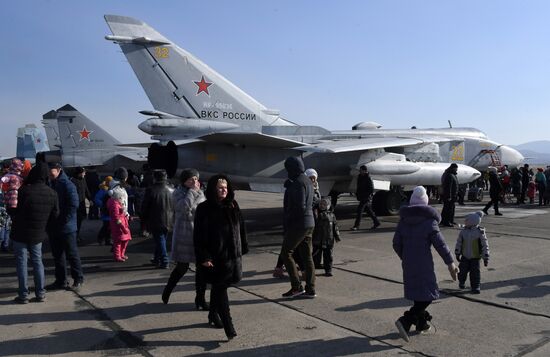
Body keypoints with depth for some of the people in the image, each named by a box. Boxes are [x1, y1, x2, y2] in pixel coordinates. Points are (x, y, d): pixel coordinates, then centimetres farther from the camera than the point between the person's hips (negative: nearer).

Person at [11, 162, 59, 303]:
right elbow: (54, 215, 2)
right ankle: (40, 293, 15)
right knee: (37, 261, 14)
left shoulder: (24, 190, -19)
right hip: (38, 234, 4)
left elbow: (16, 210, -12)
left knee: (21, 262, 6)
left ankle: (23, 295, 10)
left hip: (21, 233, -4)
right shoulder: (52, 194, -4)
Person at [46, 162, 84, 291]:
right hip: (53, 227, 7)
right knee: (57, 255, 14)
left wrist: (63, 220, -18)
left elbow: (73, 205, -17)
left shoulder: (67, 185, -11)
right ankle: (61, 280, 24)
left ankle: (78, 279, 13)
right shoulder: (49, 184, 11)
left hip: (66, 227, -7)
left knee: (72, 254, 2)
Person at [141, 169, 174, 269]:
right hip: (167, 222, 4)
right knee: (161, 240, 17)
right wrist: (172, 220, 17)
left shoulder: (150, 191, -12)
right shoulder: (170, 191, -1)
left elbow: (144, 207, -5)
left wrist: (144, 220, 7)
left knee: (159, 241, 0)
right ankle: (157, 259, 29)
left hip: (155, 222, -4)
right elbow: (174, 207, 7)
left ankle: (164, 262, -4)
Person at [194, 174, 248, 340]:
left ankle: (213, 314, 41)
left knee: (219, 287, 17)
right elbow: (199, 236, -10)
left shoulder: (233, 206, 7)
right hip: (214, 258, -5)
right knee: (220, 290, -1)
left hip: (233, 254, 5)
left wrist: (243, 248, 12)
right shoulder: (204, 209, -9)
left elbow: (241, 228, 14)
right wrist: (203, 257, -15)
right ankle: (229, 328, 2)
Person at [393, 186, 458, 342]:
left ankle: (421, 323, 32)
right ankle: (405, 321, -12)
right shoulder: (429, 221, -12)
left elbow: (396, 243, 5)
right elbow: (440, 244, -14)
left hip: (407, 263, 6)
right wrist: (450, 263, -8)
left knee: (418, 292, 20)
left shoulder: (403, 220, 3)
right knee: (427, 295, 2)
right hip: (424, 264, -6)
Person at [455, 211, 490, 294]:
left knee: (475, 272, -3)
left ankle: (476, 287, 11)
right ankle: (461, 282, 34)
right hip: (465, 257, 3)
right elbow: (459, 243, 5)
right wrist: (457, 254, 5)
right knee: (463, 270, 9)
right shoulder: (463, 231, -4)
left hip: (475, 257, -3)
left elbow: (485, 246, -8)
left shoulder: (480, 232, -13)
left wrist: (486, 258, -8)